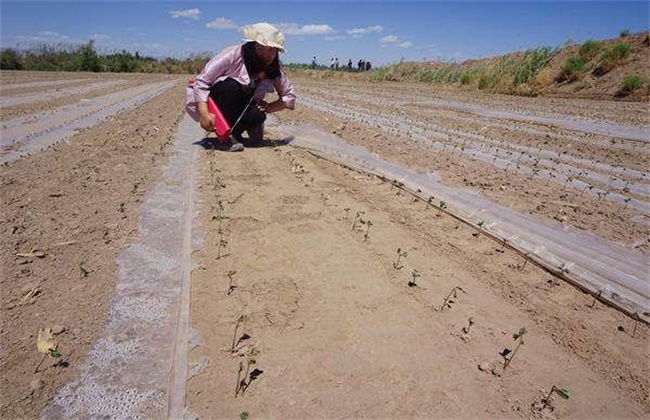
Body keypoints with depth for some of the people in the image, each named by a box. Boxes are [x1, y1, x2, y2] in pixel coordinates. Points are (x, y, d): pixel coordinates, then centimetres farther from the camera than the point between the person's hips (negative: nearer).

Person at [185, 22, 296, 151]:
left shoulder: (275, 71, -7)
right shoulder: (234, 55, -22)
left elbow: (290, 96, 0)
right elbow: (202, 81, -23)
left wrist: (268, 108, -18)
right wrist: (204, 114, -35)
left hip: (239, 109, 3)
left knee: (258, 116, -30)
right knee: (231, 86, -35)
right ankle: (228, 136, -23)